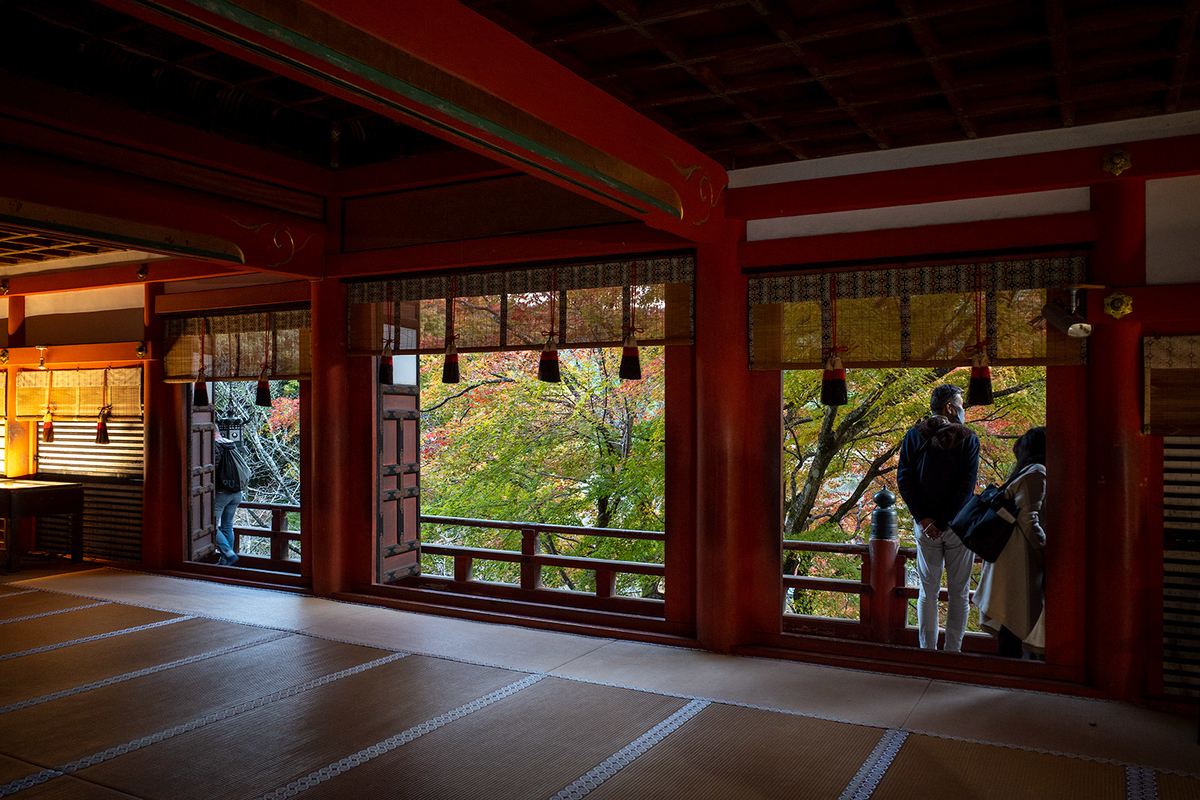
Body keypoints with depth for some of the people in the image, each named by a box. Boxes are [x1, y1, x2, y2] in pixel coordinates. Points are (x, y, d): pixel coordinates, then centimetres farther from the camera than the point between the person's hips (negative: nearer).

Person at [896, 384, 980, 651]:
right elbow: (967, 486, -12)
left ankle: (928, 650, 14)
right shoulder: (968, 439, -6)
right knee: (958, 592, 8)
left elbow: (904, 479, -6)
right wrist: (948, 523, -10)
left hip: (926, 524, 2)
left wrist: (923, 519, -7)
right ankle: (952, 651, 11)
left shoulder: (914, 436, 1)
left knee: (928, 591, 10)